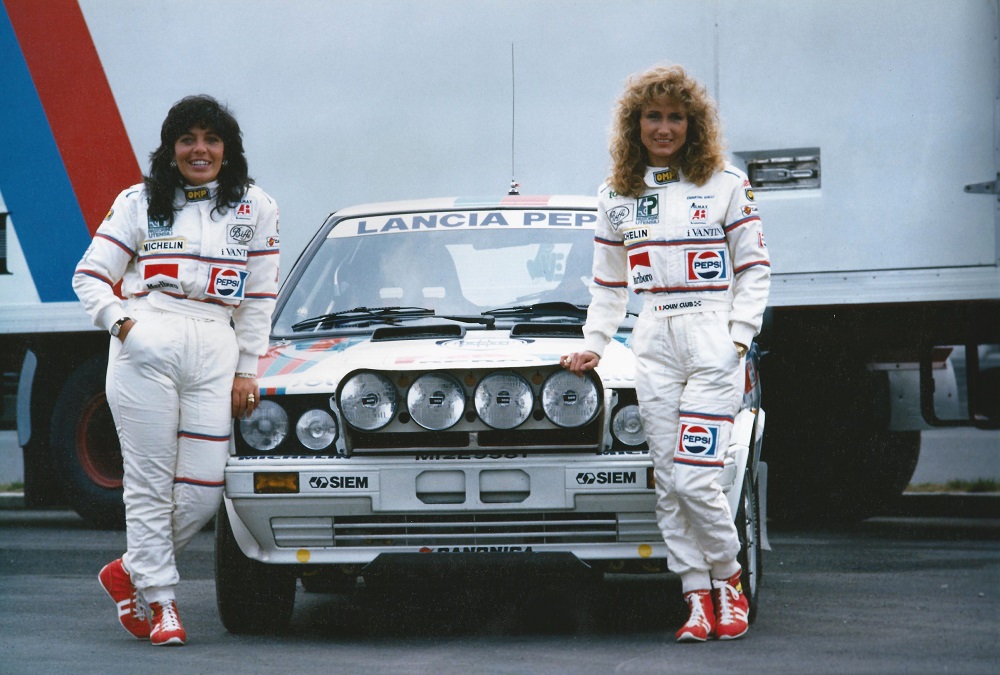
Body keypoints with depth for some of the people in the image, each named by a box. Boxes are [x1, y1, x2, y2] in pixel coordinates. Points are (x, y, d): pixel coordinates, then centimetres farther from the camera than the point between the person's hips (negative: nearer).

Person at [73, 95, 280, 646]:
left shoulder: (256, 209, 15)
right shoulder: (140, 203, 12)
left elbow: (260, 297, 15)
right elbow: (89, 276, 12)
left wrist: (247, 371, 9)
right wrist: (121, 324, -3)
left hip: (215, 352, 2)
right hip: (147, 348, -1)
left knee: (204, 489, -4)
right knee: (150, 482, -3)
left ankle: (131, 570, 17)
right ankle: (159, 601, 7)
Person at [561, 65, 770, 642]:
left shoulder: (726, 185, 3)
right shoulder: (617, 198, 13)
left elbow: (755, 269, 4)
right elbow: (609, 284, 21)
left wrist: (739, 335, -6)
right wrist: (594, 345, 13)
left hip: (712, 339, -4)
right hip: (653, 345, 4)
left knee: (695, 479, -12)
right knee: (668, 483, -1)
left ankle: (728, 581, 9)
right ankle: (697, 599, 3)